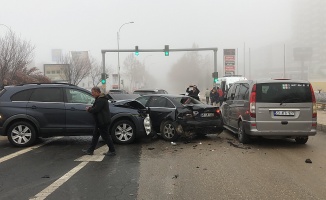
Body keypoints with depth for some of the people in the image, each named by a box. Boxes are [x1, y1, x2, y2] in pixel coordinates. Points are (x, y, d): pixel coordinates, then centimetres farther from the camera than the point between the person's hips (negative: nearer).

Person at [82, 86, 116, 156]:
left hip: (103, 122, -11)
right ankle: (90, 150, 21)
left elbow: (96, 110, -25)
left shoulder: (101, 100, -20)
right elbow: (96, 108, 22)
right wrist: (90, 108, 5)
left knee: (105, 136, -3)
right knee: (95, 135, 14)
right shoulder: (99, 99, 16)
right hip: (100, 121, 11)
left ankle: (112, 151, 5)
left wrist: (89, 109, -8)